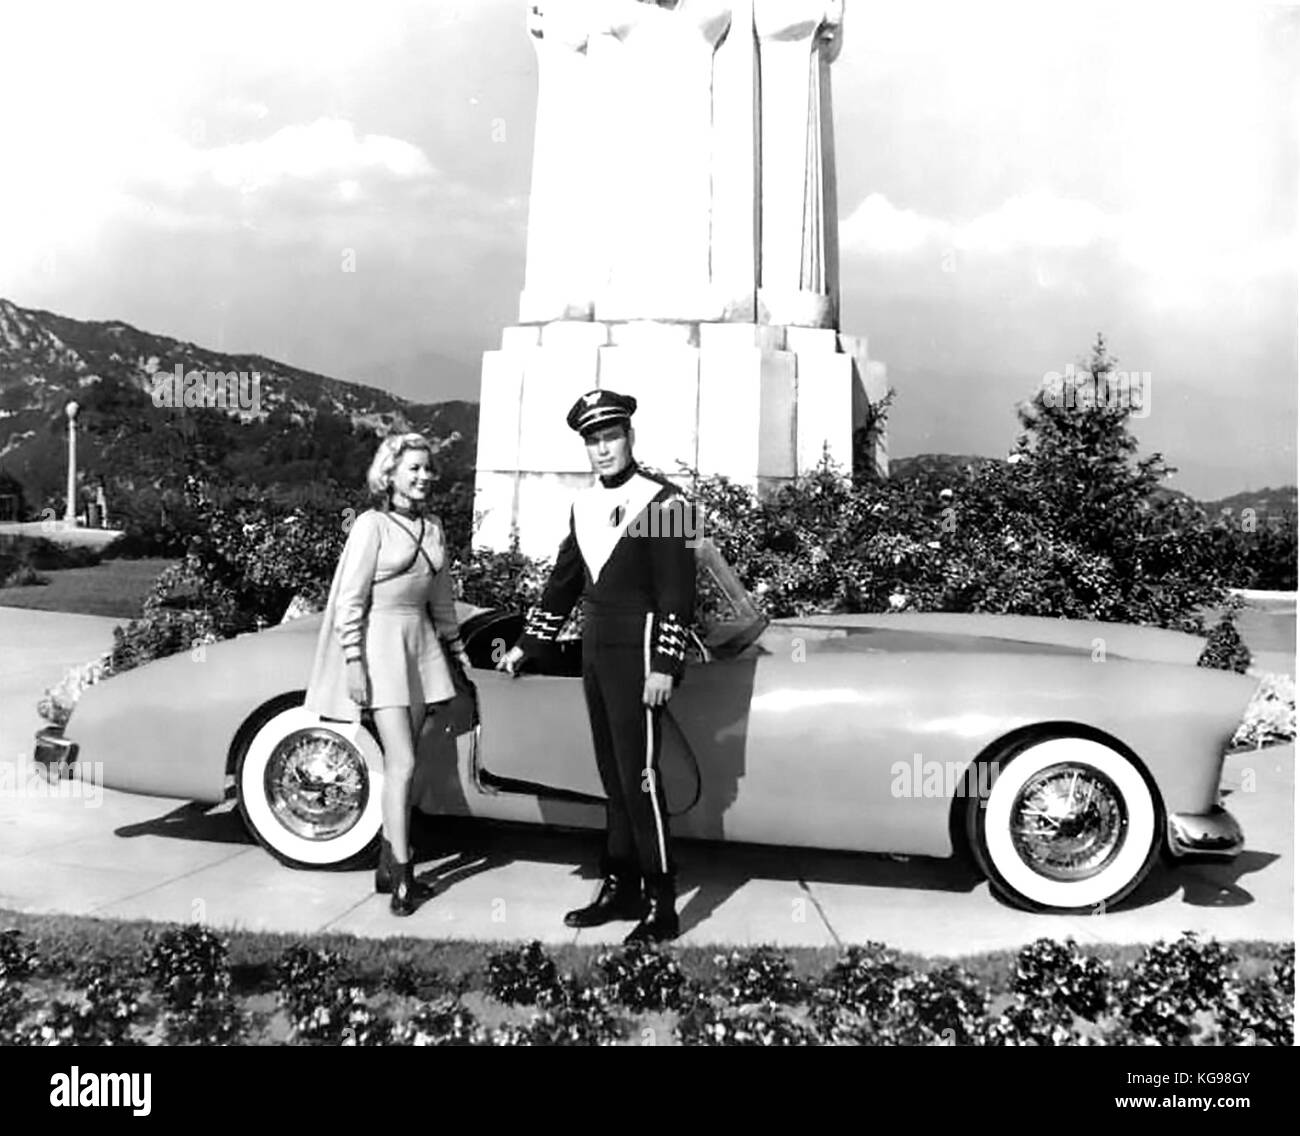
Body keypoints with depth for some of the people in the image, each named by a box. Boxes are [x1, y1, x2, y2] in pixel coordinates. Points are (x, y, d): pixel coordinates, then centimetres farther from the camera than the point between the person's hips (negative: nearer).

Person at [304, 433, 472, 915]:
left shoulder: (432, 528, 10)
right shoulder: (372, 526, -8)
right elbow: (350, 602, -10)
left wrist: (457, 648, 25)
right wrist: (354, 662, -14)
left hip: (421, 644, 6)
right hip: (381, 643, -6)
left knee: (401, 765, 9)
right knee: (403, 763, -11)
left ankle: (389, 865, 19)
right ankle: (402, 877, -4)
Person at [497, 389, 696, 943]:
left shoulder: (662, 499, -8)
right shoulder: (584, 506, 12)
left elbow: (677, 592, -12)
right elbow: (562, 584, 19)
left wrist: (664, 666, -17)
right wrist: (527, 645, 18)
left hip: (637, 657, -7)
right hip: (595, 654, 7)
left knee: (639, 778, -7)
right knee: (614, 778, 12)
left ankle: (661, 907, 1)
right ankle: (622, 890, 22)